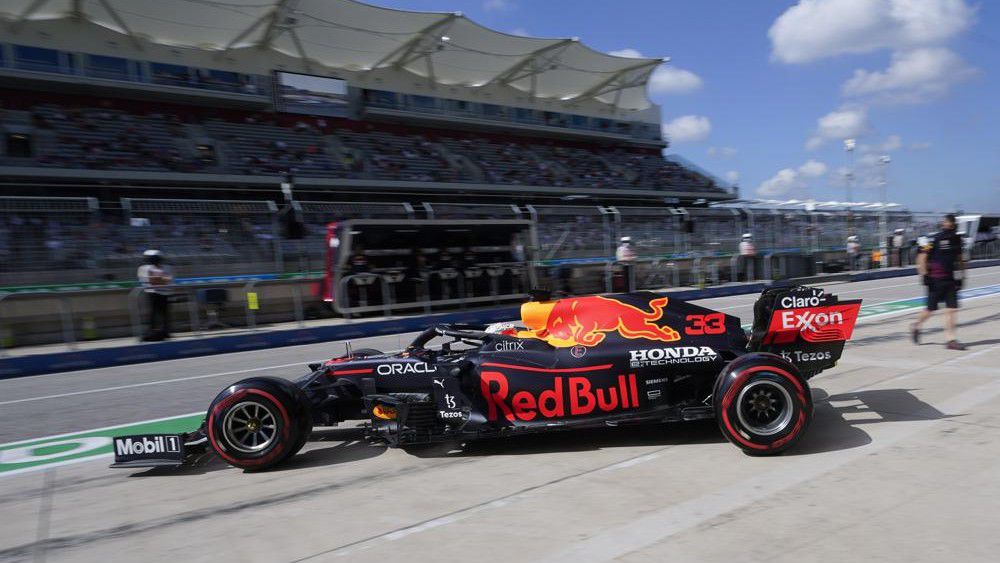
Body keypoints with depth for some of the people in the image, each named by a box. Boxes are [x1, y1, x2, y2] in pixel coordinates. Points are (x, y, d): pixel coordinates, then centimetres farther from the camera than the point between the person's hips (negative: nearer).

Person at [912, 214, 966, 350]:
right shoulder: (934, 239, -10)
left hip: (951, 280, 6)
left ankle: (951, 339, 1)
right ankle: (916, 327, 27)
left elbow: (959, 258, 21)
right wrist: (924, 275, -15)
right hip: (936, 281, -5)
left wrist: (961, 276, 17)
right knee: (931, 309, 2)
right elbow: (921, 257, -10)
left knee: (951, 309, -1)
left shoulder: (957, 239, 10)